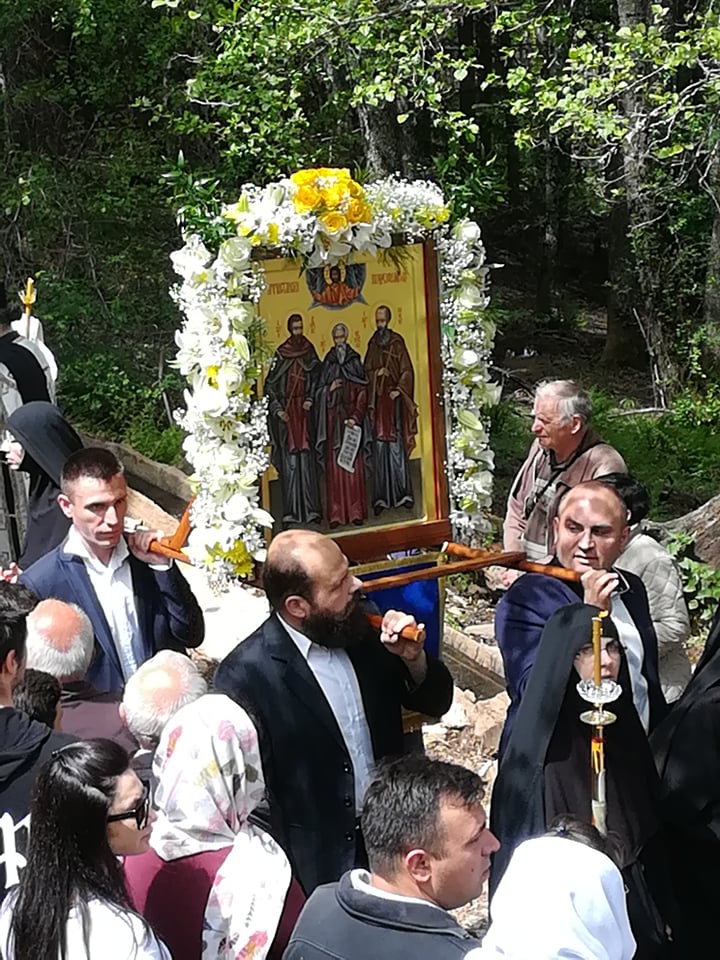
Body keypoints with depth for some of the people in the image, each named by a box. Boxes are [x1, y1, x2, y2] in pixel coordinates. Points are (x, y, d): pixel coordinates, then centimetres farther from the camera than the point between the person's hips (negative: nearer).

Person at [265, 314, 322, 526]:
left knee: (307, 459, -3)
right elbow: (270, 385, 2)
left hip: (304, 411, 1)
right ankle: (291, 511, -1)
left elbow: (317, 377, 11)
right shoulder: (280, 354, 3)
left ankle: (310, 509, -4)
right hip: (286, 412, -1)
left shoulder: (309, 351, 10)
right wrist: (277, 409, -7)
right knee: (289, 460, -2)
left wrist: (310, 399, -3)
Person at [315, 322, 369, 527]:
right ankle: (336, 514, -2)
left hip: (352, 418, -1)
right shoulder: (328, 362, 10)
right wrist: (329, 389, -11)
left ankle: (356, 511, 0)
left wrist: (355, 417, -12)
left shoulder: (355, 360, 5)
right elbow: (320, 391, 12)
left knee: (354, 464, -3)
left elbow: (362, 392, -1)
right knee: (334, 466, -2)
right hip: (333, 420, 1)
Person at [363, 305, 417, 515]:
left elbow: (407, 370, -2)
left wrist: (399, 390, -12)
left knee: (396, 445, -6)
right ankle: (381, 498, 1)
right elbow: (366, 371, 16)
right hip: (377, 399, 3)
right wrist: (376, 373, -4)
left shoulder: (397, 342, 2)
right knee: (379, 446, 0)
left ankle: (403, 493, 1)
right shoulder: (372, 344, 14)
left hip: (394, 398, -3)